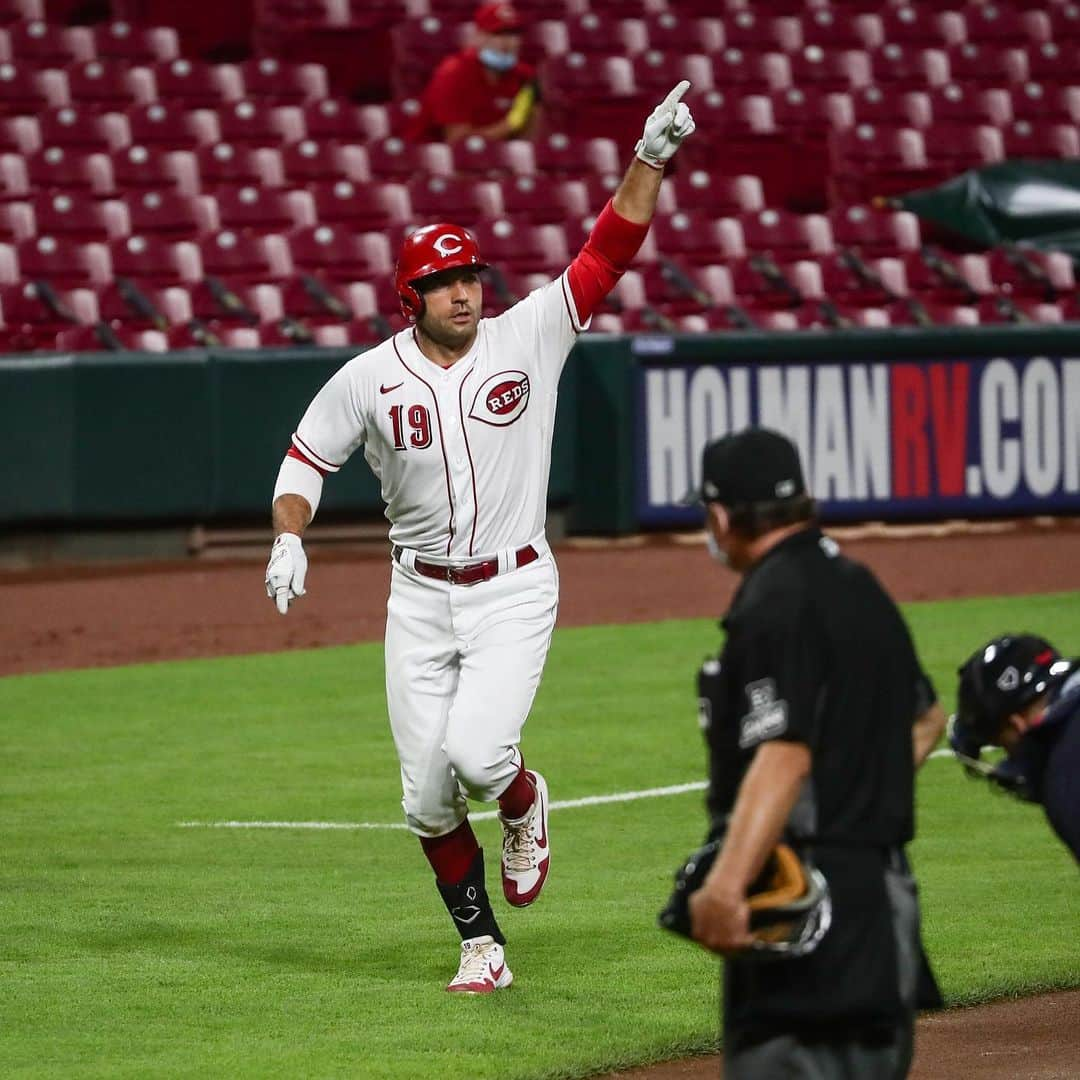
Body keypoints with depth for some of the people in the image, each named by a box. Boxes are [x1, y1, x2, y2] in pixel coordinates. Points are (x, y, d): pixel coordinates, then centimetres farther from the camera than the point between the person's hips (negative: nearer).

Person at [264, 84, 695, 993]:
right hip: (422, 599, 2)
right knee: (427, 794, 2)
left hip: (515, 592, -2)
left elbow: (608, 252, -13)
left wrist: (650, 160, -24)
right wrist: (289, 540, -10)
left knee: (477, 753, -22)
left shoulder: (527, 337, -7)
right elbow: (307, 458, 8)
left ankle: (524, 803, 15)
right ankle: (481, 944, 21)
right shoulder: (369, 378, -4)